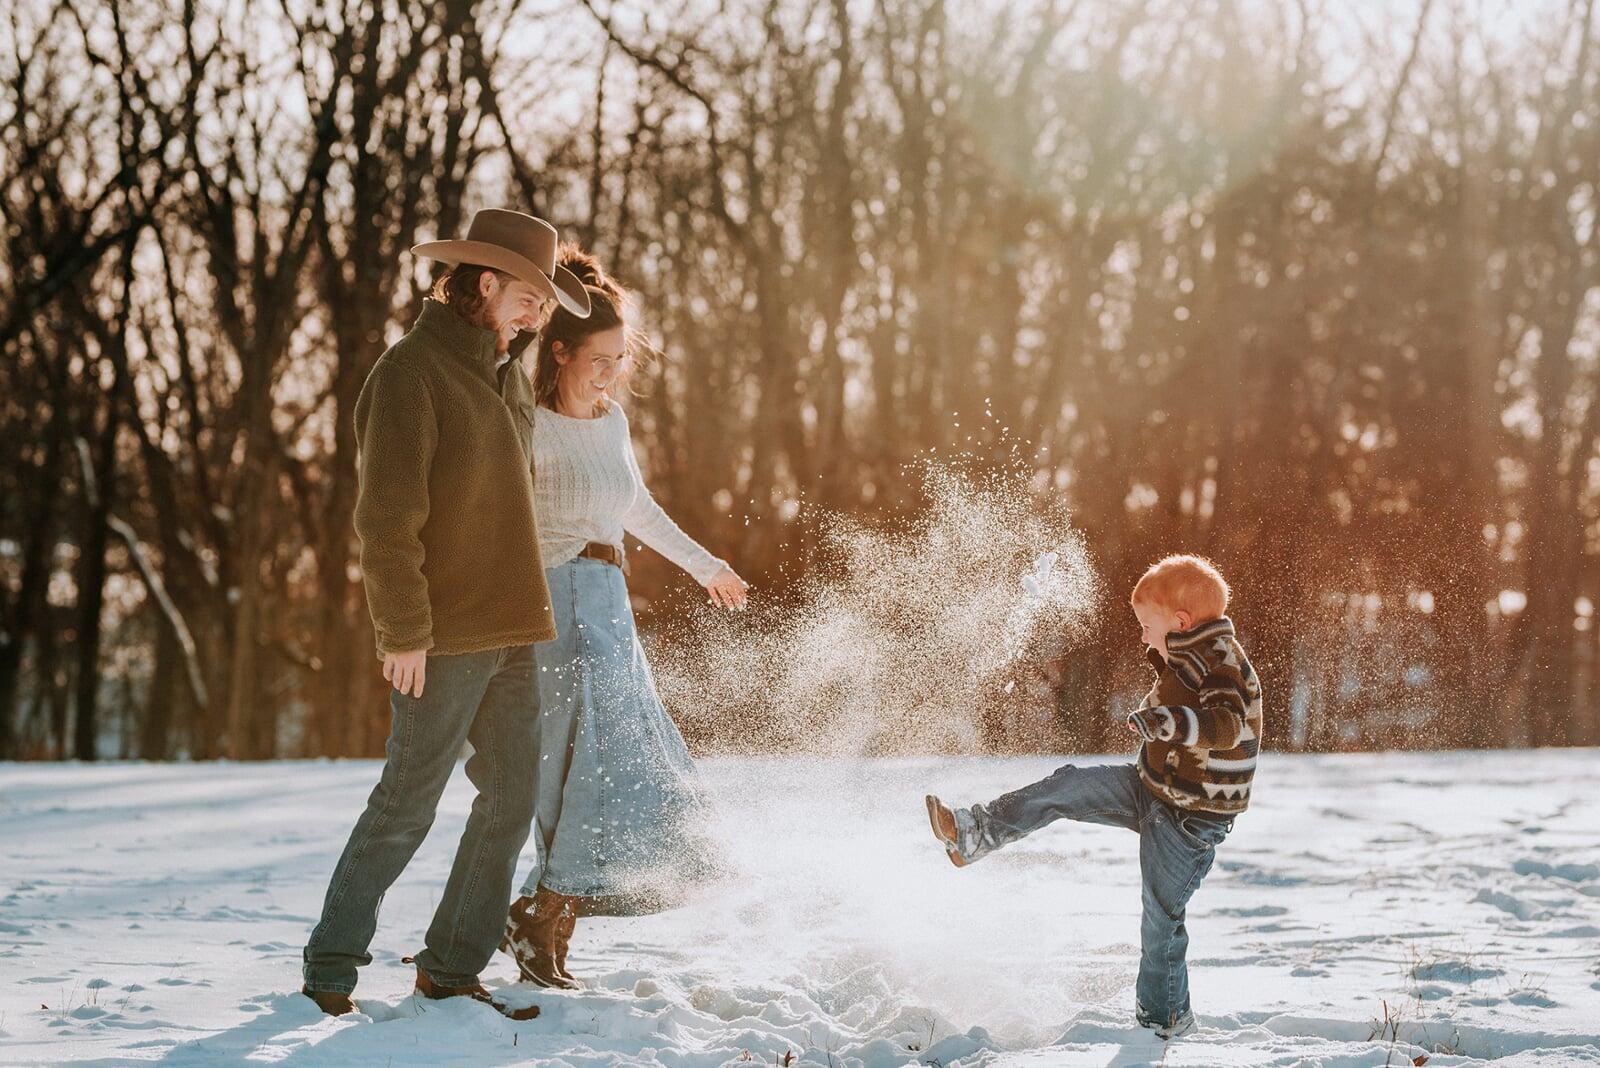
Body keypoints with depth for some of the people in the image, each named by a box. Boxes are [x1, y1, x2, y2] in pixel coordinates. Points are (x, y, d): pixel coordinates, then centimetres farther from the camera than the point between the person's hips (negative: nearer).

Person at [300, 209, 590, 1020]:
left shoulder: (509, 380, 16)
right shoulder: (411, 372, -11)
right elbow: (387, 515, -16)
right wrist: (404, 632, -19)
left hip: (510, 632, 8)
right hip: (443, 637, -8)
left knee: (511, 800, 7)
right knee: (407, 805, -3)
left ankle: (451, 969, 17)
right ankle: (330, 968, 10)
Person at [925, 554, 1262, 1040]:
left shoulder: (1223, 667, -23)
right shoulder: (1192, 659, 7)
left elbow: (1227, 725, -43)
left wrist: (1168, 722, -56)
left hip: (1189, 818, -9)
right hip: (1152, 786, 9)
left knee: (1161, 917, 0)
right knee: (1068, 787, -2)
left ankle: (1163, 1019, 16)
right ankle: (975, 832, -1)